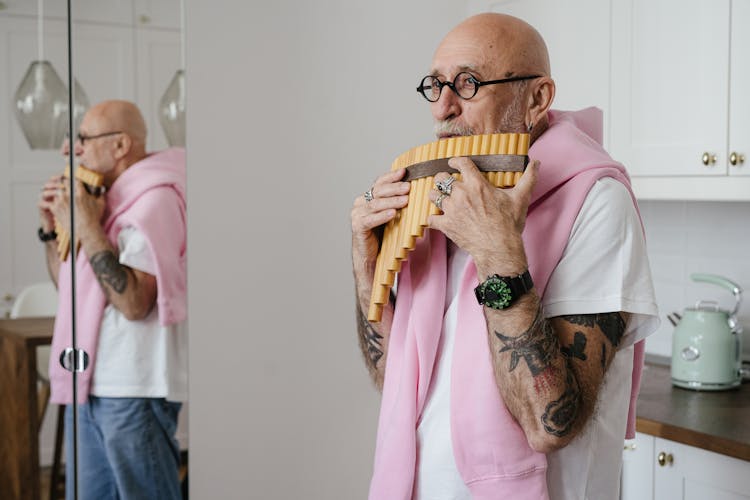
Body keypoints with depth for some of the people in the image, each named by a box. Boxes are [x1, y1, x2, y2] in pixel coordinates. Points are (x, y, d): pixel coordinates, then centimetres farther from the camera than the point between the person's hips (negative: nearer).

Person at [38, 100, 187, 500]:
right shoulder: (105, 197, 15)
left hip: (134, 391, -9)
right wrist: (53, 229, 8)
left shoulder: (154, 200, -13)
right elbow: (69, 287, 22)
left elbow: (134, 302, -24)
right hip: (88, 385, 9)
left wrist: (86, 226, -19)